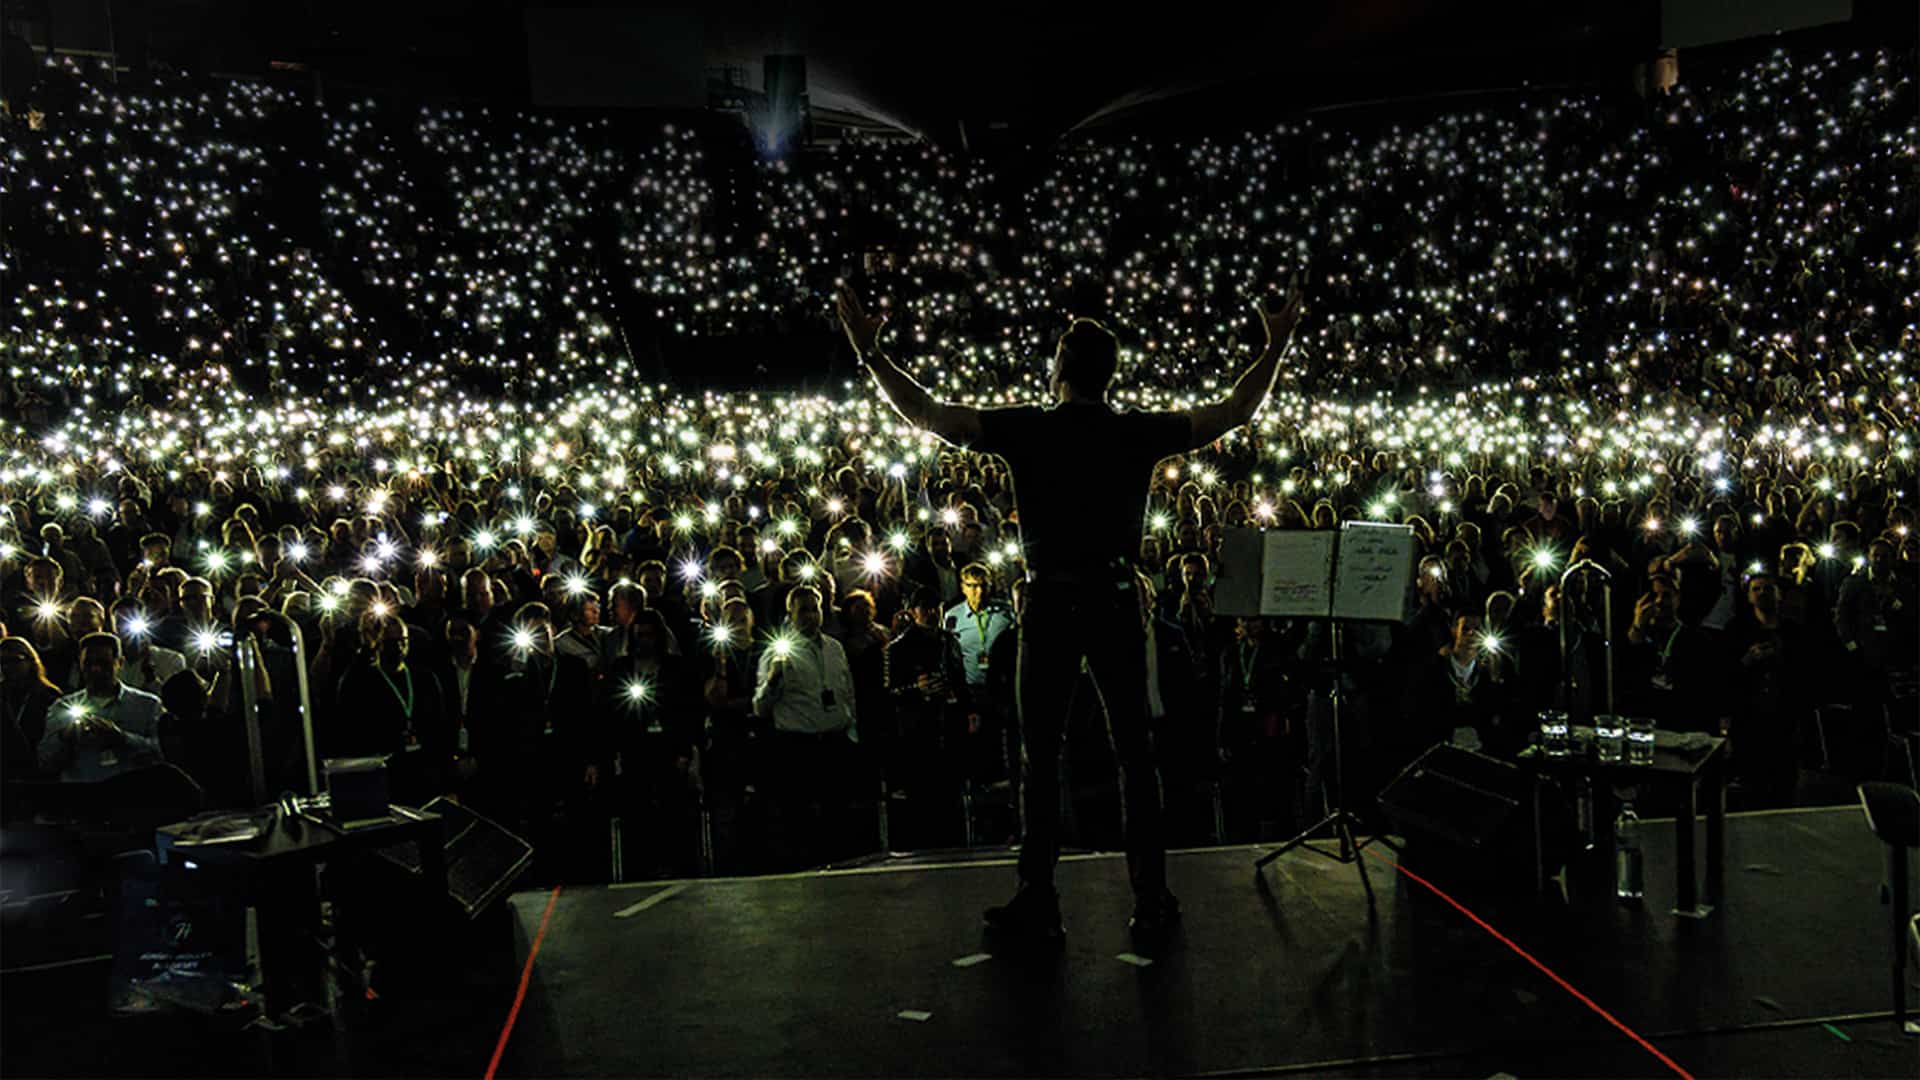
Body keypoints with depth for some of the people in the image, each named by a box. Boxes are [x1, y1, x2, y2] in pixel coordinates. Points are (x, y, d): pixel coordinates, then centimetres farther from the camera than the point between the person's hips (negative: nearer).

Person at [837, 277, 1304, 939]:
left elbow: (927, 415, -5)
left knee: (1041, 756, 5)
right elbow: (1234, 412, 10)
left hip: (1050, 605, -1)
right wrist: (1277, 345, 19)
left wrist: (869, 352, 4)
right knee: (1134, 752, 9)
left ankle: (1039, 904, 8)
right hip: (1116, 604, 2)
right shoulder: (1138, 434, 1)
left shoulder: (1027, 430, -5)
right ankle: (1151, 899, 14)